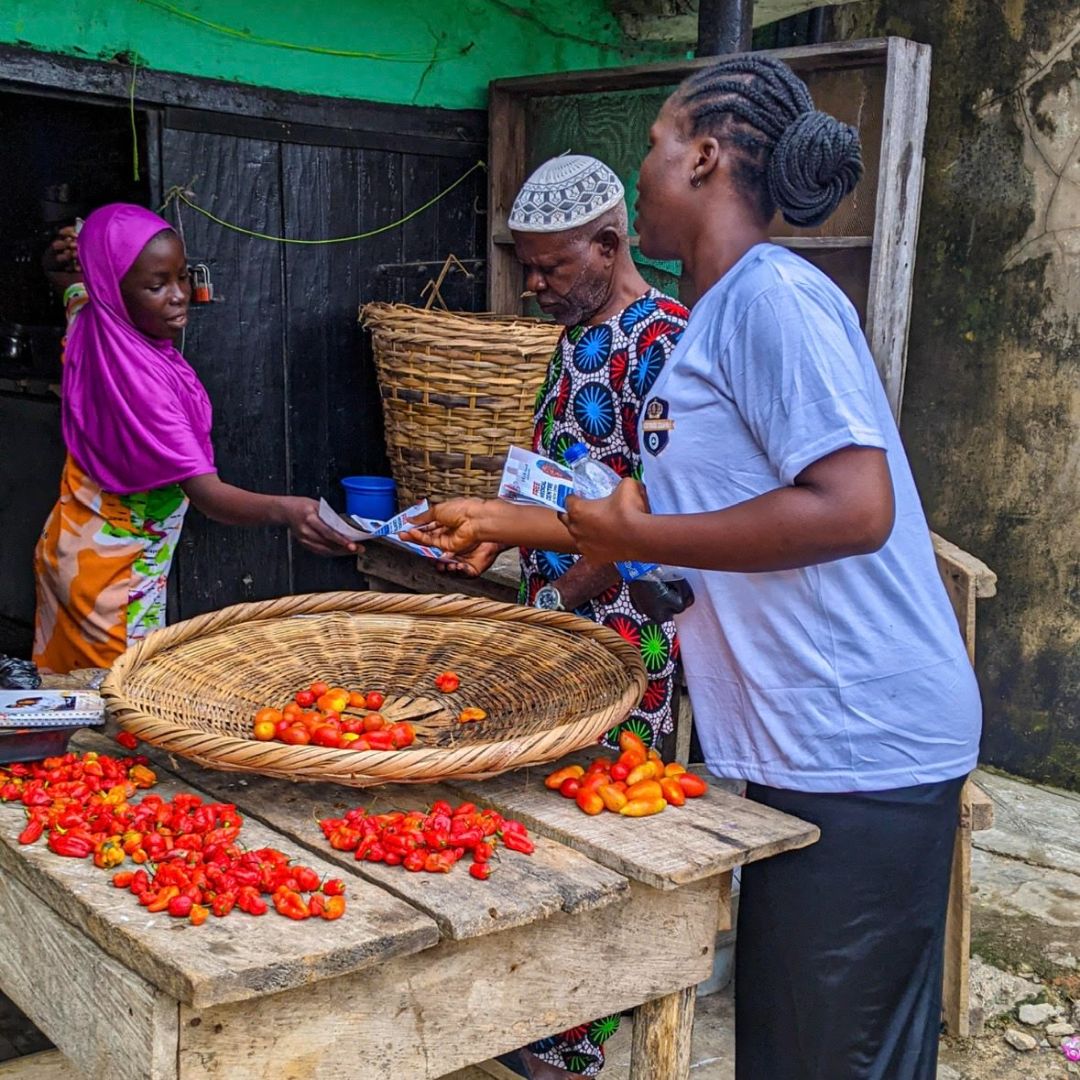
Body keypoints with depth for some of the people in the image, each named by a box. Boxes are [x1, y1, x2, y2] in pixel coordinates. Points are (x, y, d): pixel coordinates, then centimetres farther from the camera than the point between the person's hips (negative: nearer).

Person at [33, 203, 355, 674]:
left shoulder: (91, 326, -6)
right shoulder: (141, 378, -31)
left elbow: (74, 284, 21)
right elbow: (207, 493, -38)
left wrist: (75, 263, -1)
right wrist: (284, 510, -55)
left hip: (79, 543, 9)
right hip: (112, 571, -9)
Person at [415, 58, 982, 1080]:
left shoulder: (773, 295, -15)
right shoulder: (716, 315, 16)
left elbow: (854, 508, -25)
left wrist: (632, 535, -16)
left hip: (858, 746, -9)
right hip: (801, 740, 9)